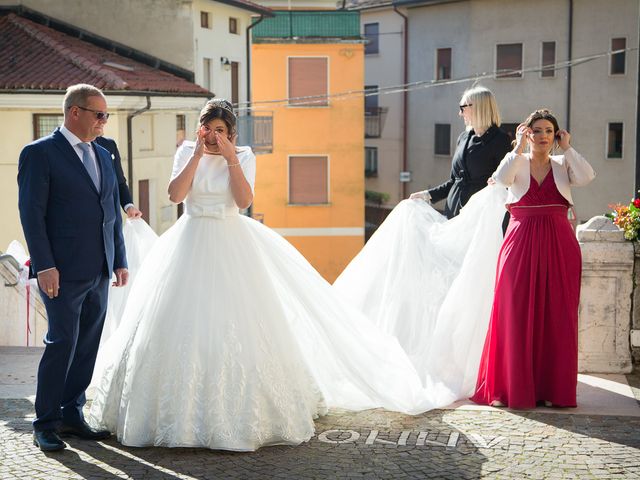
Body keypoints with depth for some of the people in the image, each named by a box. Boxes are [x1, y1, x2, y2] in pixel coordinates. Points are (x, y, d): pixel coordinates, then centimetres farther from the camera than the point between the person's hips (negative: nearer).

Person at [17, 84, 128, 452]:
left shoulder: (103, 156, 16)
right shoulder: (40, 153, -5)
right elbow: (31, 213, -10)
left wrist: (120, 260, 14)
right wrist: (44, 266, -16)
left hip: (99, 271, 7)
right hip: (64, 271, -7)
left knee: (88, 345, 9)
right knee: (62, 343, -6)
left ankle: (72, 414, 20)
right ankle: (45, 424, 5)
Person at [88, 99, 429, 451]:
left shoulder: (243, 156, 1)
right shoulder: (187, 152, 4)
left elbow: (244, 201, -12)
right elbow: (175, 194, -10)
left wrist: (231, 158, -14)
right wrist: (198, 155, -11)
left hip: (230, 247, -1)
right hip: (192, 246, 1)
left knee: (237, 323, -2)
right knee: (184, 325, 2)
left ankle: (241, 408, 10)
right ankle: (180, 409, 14)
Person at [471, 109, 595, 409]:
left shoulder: (562, 166, 11)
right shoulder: (517, 163, 8)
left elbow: (586, 177, -10)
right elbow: (502, 178, -15)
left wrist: (567, 148, -2)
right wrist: (519, 147, -9)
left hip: (559, 247, 1)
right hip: (521, 246, -1)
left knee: (556, 317, 1)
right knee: (516, 315, -2)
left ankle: (552, 388, 8)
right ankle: (512, 388, 3)